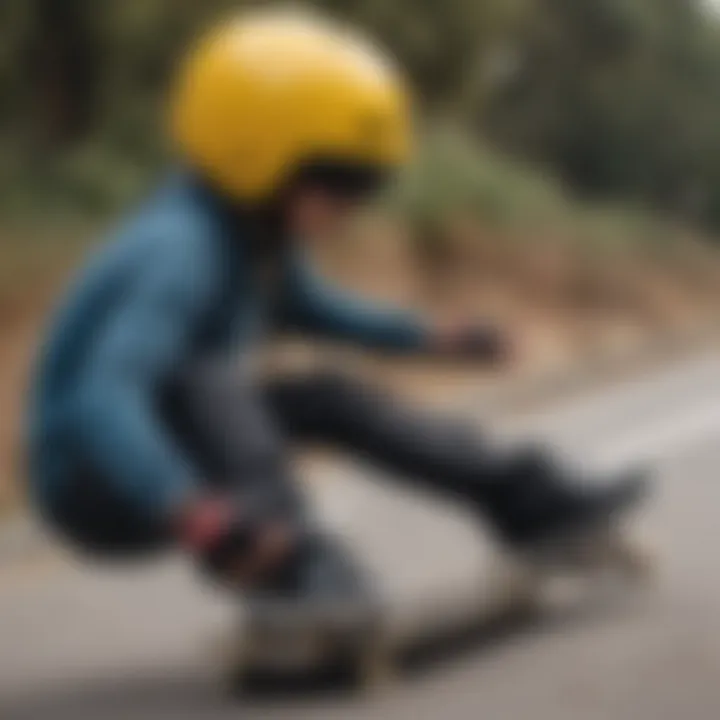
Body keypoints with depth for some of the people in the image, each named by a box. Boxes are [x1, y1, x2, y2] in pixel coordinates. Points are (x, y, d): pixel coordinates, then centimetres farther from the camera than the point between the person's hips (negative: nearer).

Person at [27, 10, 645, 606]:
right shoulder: (181, 248, -30)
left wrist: (436, 340, 17)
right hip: (97, 491, -9)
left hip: (163, 473, 9)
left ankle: (520, 497, 17)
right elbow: (100, 397, -44)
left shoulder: (258, 235, -1)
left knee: (326, 400, 9)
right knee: (202, 377, -31)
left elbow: (305, 306, 21)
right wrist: (199, 517, -57)